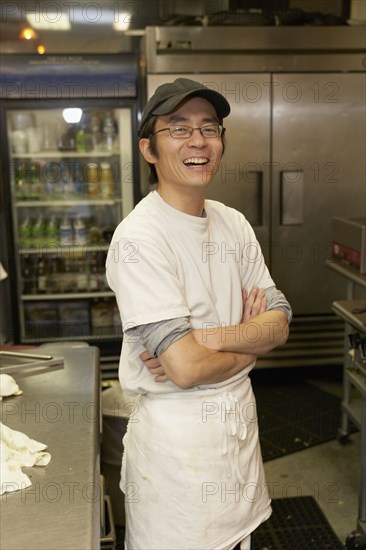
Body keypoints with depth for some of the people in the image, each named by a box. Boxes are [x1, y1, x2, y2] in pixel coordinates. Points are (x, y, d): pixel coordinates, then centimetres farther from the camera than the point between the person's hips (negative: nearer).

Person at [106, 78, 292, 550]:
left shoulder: (234, 223, 2)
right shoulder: (139, 238, -22)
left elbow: (279, 324, -2)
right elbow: (187, 368, -27)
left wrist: (206, 337, -20)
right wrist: (250, 339, -8)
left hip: (240, 417, 7)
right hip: (176, 433, -6)